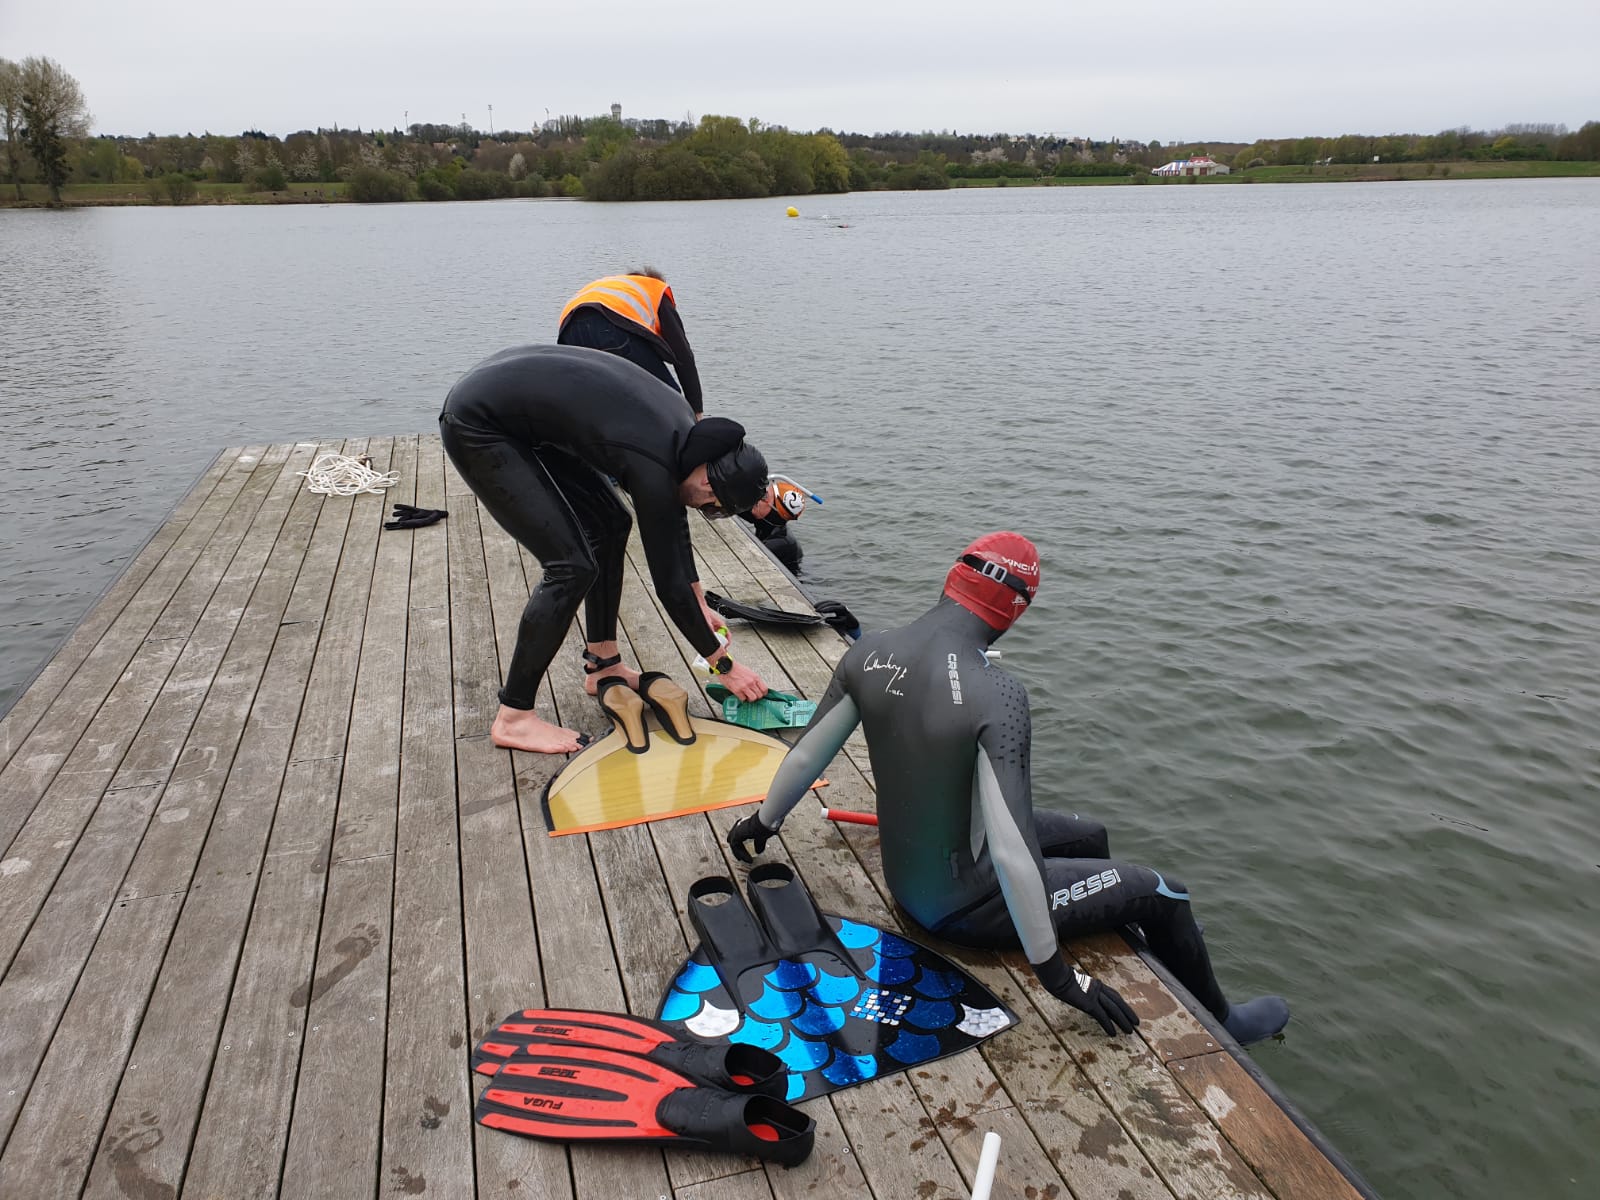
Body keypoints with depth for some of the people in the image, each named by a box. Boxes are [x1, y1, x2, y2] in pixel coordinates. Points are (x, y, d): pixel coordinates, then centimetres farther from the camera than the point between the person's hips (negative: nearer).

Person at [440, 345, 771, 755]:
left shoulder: (680, 429, -1)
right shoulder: (653, 466, -27)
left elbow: (674, 517, 14)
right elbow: (669, 583, -19)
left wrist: (699, 603, 18)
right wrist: (725, 665, -8)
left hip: (522, 414, 10)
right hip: (476, 425, -10)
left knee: (610, 523, 13)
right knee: (572, 566, -14)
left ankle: (602, 665, 24)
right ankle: (513, 717, -3)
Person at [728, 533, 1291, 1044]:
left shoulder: (869, 653, -11)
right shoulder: (997, 695, -32)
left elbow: (806, 755, 0)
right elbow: (1011, 853, -33)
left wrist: (762, 821, 19)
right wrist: (1056, 972, -21)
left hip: (905, 874, 7)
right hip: (961, 904, -7)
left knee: (1090, 837, 26)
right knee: (1160, 894, 9)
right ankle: (1221, 1023, 36)